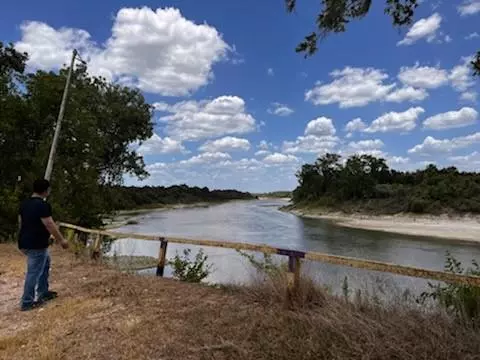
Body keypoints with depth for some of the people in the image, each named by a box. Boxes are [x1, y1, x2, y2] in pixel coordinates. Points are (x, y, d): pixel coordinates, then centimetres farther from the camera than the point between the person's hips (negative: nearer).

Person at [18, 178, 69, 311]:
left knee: (45, 262, 23)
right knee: (34, 272, 1)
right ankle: (27, 302, 12)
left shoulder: (25, 203, 9)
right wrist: (61, 240, -12)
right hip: (36, 245, -10)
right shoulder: (42, 205, -20)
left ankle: (43, 293, 30)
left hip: (25, 242, 10)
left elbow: (21, 222, 18)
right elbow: (49, 225, -21)